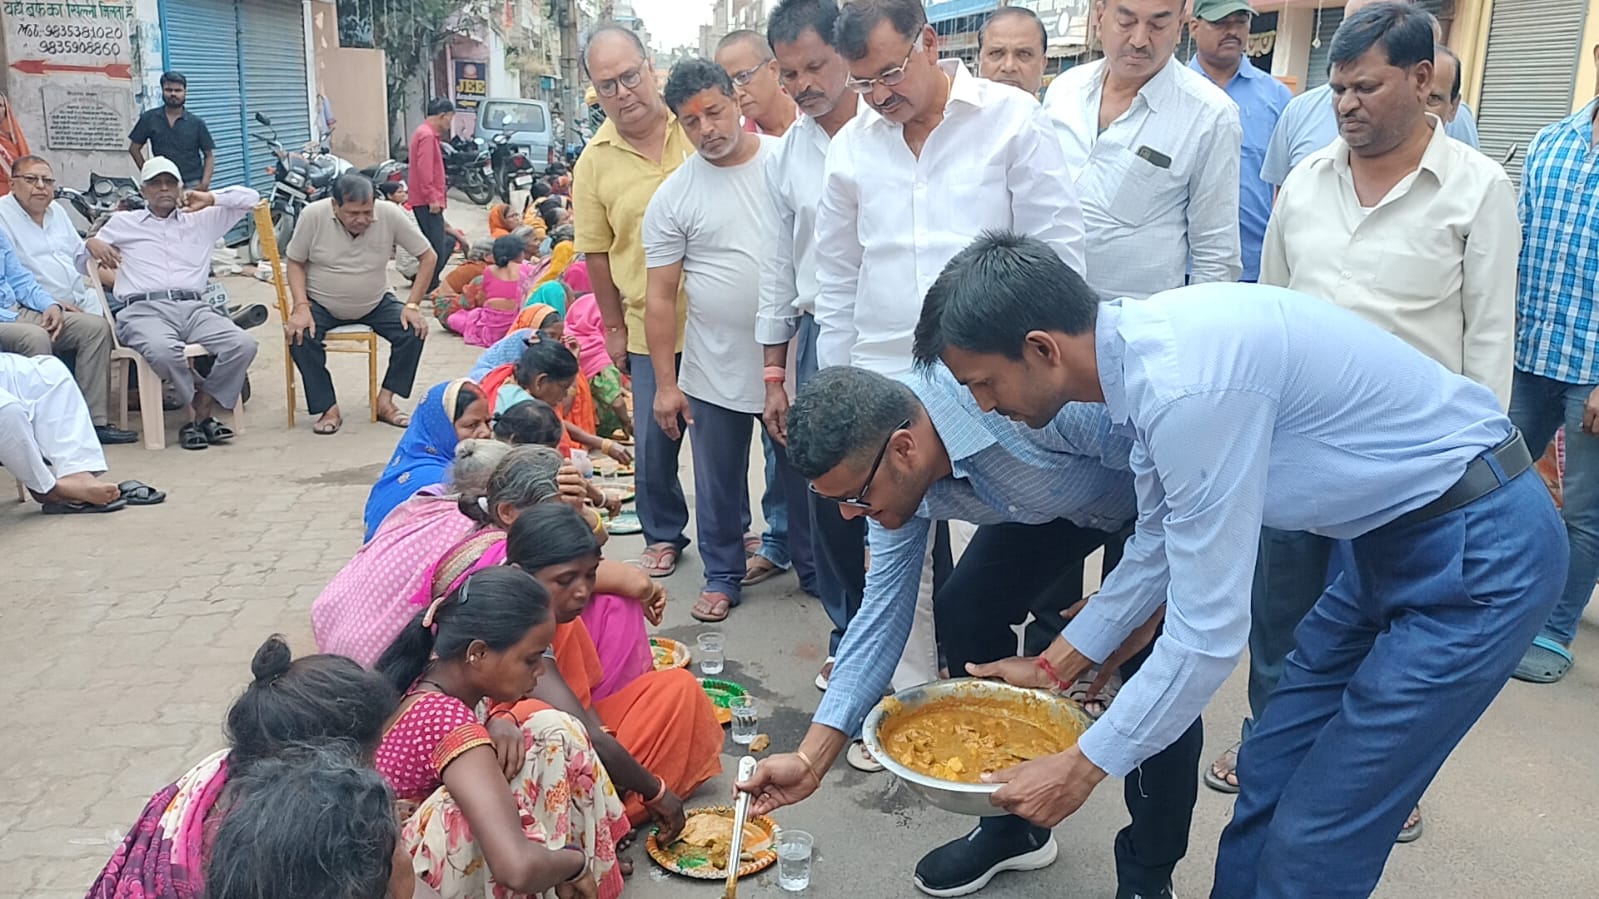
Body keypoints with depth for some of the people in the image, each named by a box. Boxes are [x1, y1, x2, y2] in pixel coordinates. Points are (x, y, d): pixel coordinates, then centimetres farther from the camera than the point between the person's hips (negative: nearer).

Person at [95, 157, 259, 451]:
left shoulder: (201, 220, 28)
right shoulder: (122, 222, 26)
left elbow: (250, 198, 26)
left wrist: (211, 199, 15)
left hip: (194, 308, 2)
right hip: (143, 309, -2)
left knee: (243, 345, -29)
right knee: (164, 350, -40)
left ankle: (199, 412, -18)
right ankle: (201, 414, -17)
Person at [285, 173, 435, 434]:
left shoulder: (390, 215, -19)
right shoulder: (313, 216, -20)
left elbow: (428, 256, -11)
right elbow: (295, 263, -6)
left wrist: (412, 305, -16)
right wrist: (301, 307, -22)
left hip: (376, 304, 1)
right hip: (322, 305, -1)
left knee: (414, 331, -21)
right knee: (300, 337, -29)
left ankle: (384, 402, -6)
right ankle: (329, 409, -13)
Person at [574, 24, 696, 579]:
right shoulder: (594, 163, -2)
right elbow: (596, 253, 5)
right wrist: (614, 329, 7)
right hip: (650, 329, 1)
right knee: (653, 443, 9)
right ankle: (663, 534, 32)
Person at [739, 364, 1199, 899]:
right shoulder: (895, 472, -19)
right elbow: (884, 613, -11)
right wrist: (811, 760, -14)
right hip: (1052, 501, 6)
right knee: (964, 610, -4)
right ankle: (1011, 824, 16)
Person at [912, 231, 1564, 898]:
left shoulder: (1189, 386, -31)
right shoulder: (1144, 345, -2)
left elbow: (1208, 632, -25)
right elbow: (1159, 543, 12)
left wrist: (1082, 768, -13)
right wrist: (1055, 664, 16)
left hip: (1484, 547, -9)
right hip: (1400, 535, 9)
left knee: (1312, 843, -4)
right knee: (1268, 772, 14)